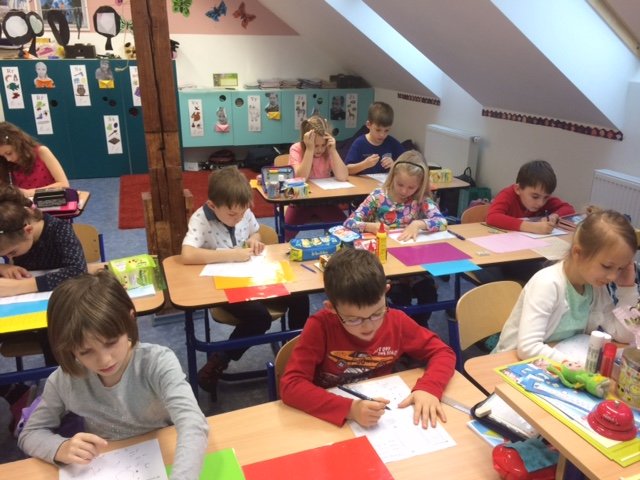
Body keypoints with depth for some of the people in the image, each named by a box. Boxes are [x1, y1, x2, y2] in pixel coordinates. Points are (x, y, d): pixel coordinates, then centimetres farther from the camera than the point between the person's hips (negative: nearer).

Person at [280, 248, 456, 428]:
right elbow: (291, 385, -24)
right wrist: (349, 408, -33)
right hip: (333, 422, -3)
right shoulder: (320, 326, -20)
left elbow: (442, 352, -3)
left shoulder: (396, 322, -11)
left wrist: (428, 388, -21)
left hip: (383, 419, 3)